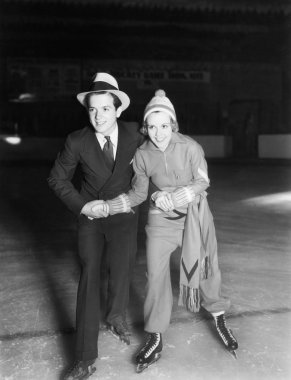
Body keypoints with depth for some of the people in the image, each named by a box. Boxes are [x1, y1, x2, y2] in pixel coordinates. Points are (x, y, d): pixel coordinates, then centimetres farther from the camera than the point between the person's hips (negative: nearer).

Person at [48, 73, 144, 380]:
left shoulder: (134, 135, -9)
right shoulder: (77, 141, -12)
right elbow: (57, 179, -1)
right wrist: (82, 205, -11)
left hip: (123, 213, 0)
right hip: (90, 216, 0)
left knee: (120, 265, -21)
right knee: (89, 277, -5)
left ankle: (116, 315, 14)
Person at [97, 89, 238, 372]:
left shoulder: (189, 147, -17)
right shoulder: (142, 155, -10)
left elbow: (202, 182, -10)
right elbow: (138, 193, -2)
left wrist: (173, 198, -22)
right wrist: (107, 207, -11)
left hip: (195, 216, -1)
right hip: (161, 221, 1)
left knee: (206, 268, 11)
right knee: (155, 275, 1)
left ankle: (219, 318, 37)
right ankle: (155, 338, 17)